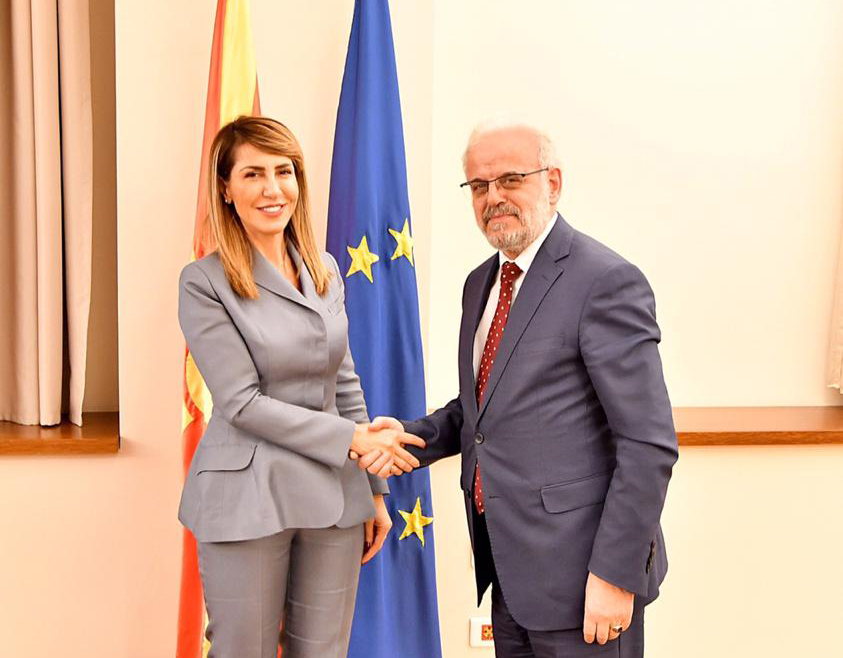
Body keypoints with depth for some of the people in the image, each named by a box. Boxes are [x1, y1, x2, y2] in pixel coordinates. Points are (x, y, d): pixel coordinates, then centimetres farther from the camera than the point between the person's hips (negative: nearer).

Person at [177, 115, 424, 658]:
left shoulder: (325, 271, 8)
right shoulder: (205, 282, -8)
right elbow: (242, 402, -12)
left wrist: (374, 490, 12)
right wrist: (353, 440, -14)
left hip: (334, 496, 5)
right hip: (247, 500, -4)